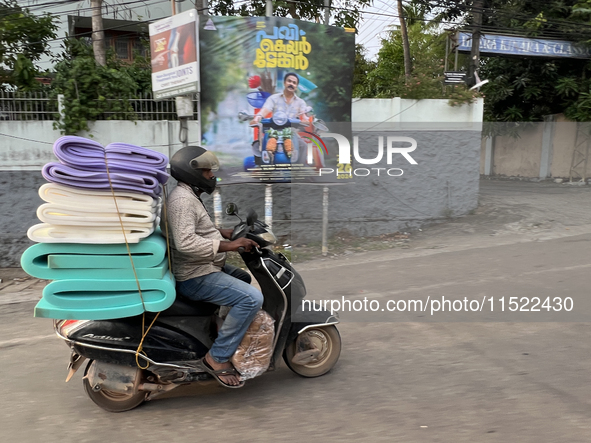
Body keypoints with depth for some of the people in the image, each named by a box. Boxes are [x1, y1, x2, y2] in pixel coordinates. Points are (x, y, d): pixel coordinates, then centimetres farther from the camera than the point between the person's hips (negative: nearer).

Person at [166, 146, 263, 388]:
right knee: (252, 298, -22)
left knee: (243, 278, 28)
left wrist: (227, 233, 15)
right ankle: (218, 357, -14)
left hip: (204, 268, 11)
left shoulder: (190, 196, 15)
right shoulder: (182, 199, -19)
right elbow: (185, 242, -31)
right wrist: (228, 246, -30)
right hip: (194, 277, -11)